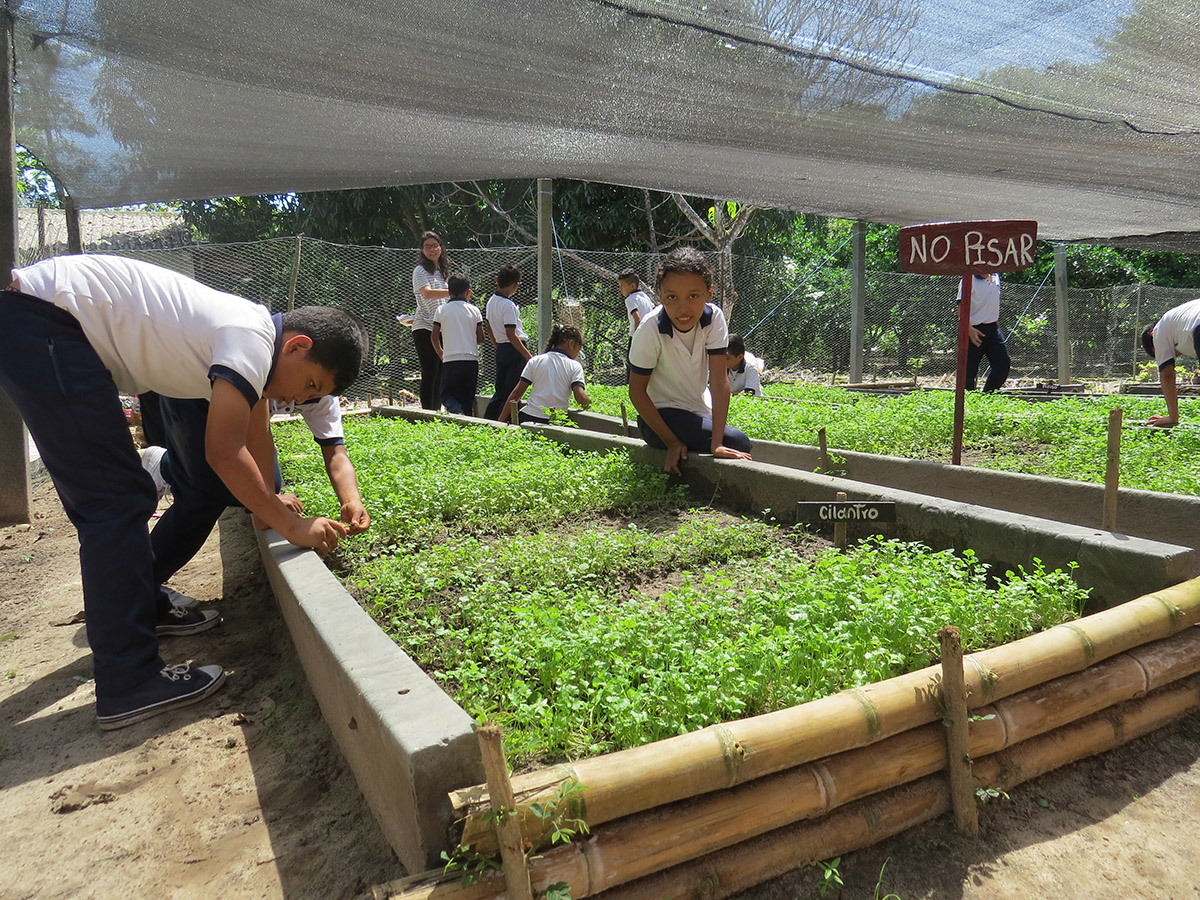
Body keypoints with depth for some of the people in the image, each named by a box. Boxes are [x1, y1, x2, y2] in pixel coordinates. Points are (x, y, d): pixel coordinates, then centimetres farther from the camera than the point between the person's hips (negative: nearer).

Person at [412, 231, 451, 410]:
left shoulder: (441, 271, 18)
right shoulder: (420, 270, -6)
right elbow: (427, 293, -25)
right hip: (424, 329, -7)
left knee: (440, 373, 8)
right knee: (429, 374, -8)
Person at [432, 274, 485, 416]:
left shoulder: (442, 310, 2)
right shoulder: (474, 310, 3)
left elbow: (435, 337, 2)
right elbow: (481, 338, 3)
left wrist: (440, 353, 20)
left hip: (450, 359, -1)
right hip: (471, 359, 1)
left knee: (447, 394, 3)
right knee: (468, 396, 11)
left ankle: (457, 412, -23)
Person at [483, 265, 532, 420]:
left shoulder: (491, 301, 9)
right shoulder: (508, 305, -17)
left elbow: (490, 330, 17)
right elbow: (511, 335, -21)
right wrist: (528, 356, -21)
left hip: (500, 349, 9)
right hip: (514, 350, -9)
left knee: (500, 390, 15)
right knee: (512, 391, -2)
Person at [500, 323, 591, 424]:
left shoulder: (535, 360, 11)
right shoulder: (574, 366, 5)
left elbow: (516, 393, 7)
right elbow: (580, 397, -9)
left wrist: (500, 422, 10)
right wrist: (588, 401, 15)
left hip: (528, 417, 2)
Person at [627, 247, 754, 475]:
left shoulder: (714, 317, -14)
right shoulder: (650, 331, -23)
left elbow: (719, 381, -20)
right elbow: (637, 391, -15)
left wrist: (717, 443, -29)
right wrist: (672, 442, -21)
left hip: (699, 412, 5)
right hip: (661, 415, -5)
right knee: (738, 444, -22)